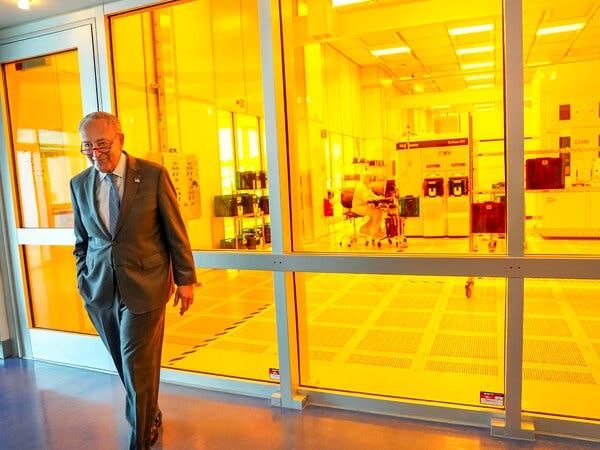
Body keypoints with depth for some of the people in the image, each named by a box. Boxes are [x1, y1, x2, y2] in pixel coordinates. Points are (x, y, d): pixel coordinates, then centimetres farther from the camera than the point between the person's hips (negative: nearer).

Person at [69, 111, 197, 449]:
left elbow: (176, 232, -4)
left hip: (145, 286, -4)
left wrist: (185, 279, -2)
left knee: (138, 365, 0)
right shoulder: (79, 184, 5)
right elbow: (81, 241, 14)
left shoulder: (154, 175, -7)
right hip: (100, 292, 4)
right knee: (127, 365, 14)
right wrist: (83, 280, 9)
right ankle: (151, 417, 38)